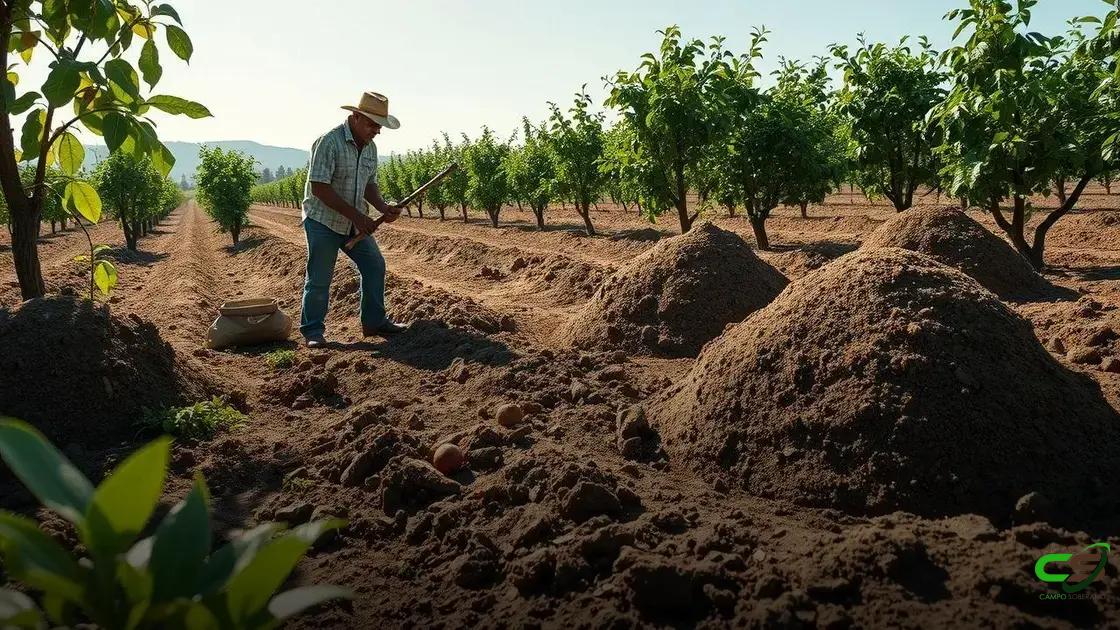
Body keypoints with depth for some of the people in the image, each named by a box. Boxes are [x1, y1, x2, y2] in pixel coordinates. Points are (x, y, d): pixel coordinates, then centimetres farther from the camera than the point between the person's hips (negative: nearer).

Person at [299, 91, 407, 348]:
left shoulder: (370, 147, 5)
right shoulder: (329, 142, -19)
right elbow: (319, 187, -23)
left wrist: (383, 207, -7)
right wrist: (356, 215, -24)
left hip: (354, 222, 8)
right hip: (323, 220, -7)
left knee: (375, 265, 6)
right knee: (319, 278, -2)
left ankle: (374, 322, 18)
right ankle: (313, 331, 11)